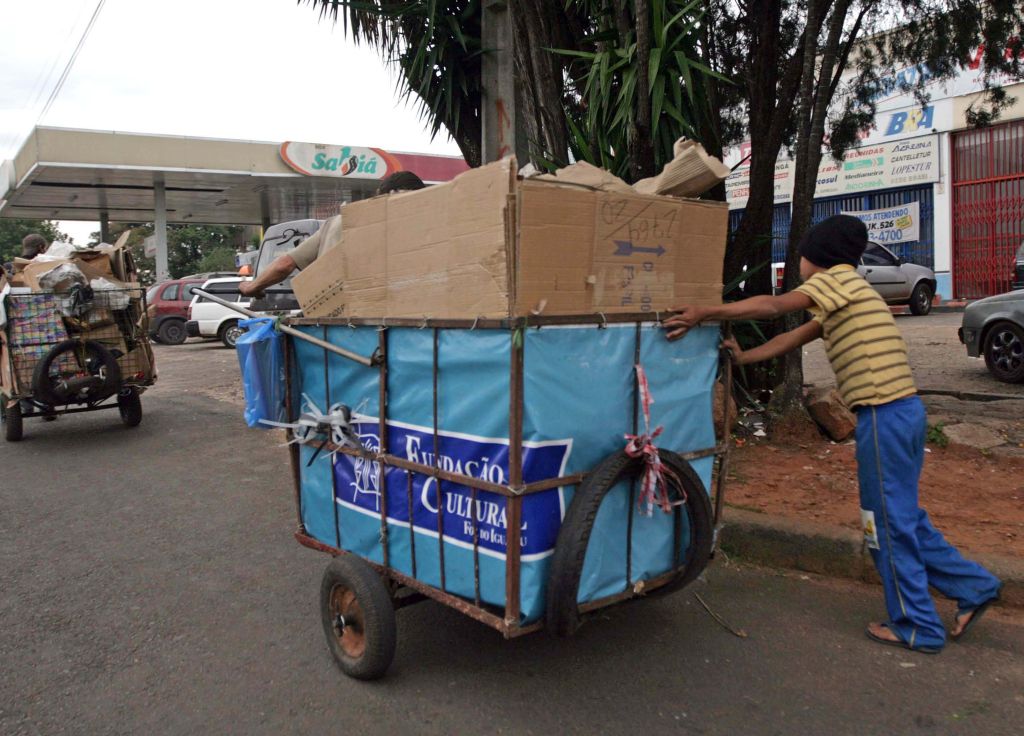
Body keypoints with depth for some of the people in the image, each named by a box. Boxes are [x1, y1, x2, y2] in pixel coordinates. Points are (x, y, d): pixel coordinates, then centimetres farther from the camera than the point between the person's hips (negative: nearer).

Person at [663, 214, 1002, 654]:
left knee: (889, 521, 3)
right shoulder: (840, 299, 20)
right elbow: (793, 338, 21)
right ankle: (974, 587, 27)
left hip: (884, 414, -9)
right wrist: (743, 358, 21)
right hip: (901, 411, 9)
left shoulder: (837, 277, -7)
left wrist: (704, 313, -19)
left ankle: (917, 627, 15)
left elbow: (773, 307, -20)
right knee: (901, 516, 19)